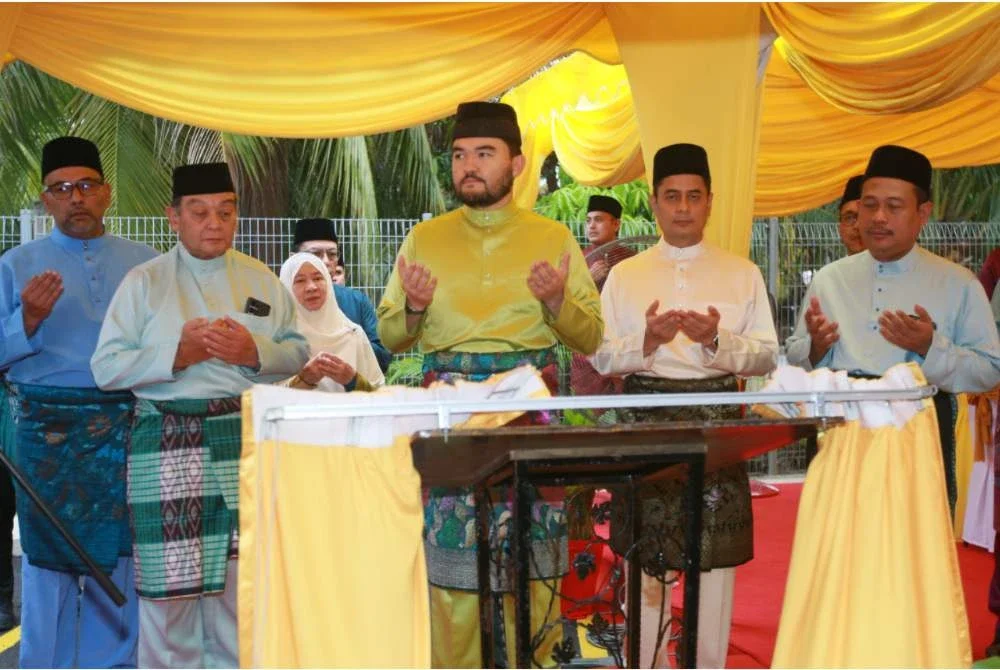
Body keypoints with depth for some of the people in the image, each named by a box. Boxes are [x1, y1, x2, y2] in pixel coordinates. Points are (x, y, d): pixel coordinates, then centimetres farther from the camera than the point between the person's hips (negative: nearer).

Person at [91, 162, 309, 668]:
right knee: (171, 577, -1)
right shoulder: (144, 282, 2)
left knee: (240, 572, 7)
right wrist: (177, 355, -15)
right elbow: (107, 366, -3)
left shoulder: (261, 281, 10)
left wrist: (256, 352, -11)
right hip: (168, 442, -2)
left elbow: (299, 352, 9)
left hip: (246, 439, 2)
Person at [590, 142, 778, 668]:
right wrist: (646, 342, -17)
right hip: (645, 424, 0)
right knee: (644, 562, 5)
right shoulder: (624, 275, 7)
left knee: (714, 561, 4)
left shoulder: (742, 274, 7)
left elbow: (767, 356, 0)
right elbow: (600, 357, 1)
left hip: (718, 425, 0)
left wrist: (716, 341, -17)